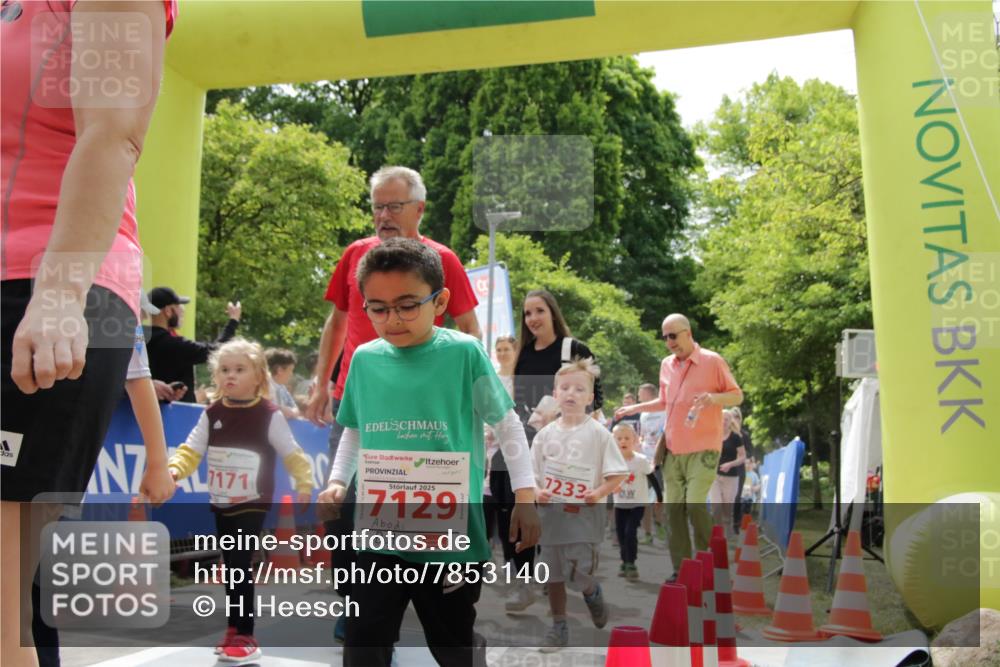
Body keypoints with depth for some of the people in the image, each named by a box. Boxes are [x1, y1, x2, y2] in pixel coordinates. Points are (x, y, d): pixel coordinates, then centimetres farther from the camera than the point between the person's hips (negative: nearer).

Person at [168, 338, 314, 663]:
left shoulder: (269, 414, -10)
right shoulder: (212, 413, 2)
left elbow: (292, 454, -5)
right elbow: (192, 449, 0)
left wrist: (304, 483, -10)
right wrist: (174, 468, -18)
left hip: (252, 504, -5)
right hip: (221, 503, 5)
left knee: (240, 566, -10)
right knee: (231, 567, 15)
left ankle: (245, 637, -1)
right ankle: (235, 629, 29)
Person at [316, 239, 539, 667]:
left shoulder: (464, 353, -9)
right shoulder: (364, 359, 2)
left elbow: (507, 425, -1)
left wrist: (525, 496, -4)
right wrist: (338, 481, 5)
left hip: (453, 531, -3)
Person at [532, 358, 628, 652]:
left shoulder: (598, 433, -6)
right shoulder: (546, 433, 4)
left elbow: (618, 472, -5)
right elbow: (532, 472, 11)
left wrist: (599, 492, -18)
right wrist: (537, 492, -7)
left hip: (584, 514, -4)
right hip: (551, 511, 4)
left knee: (578, 575, -10)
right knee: (552, 574, 9)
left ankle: (592, 592, 26)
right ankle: (558, 628, 25)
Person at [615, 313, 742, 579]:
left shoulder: (712, 361, -4)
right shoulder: (666, 365, 12)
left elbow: (737, 396, -1)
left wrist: (714, 398, -20)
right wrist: (636, 408, 15)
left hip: (703, 447, -5)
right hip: (672, 448, 6)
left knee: (695, 504, -16)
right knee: (673, 507, 3)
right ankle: (681, 570, 12)